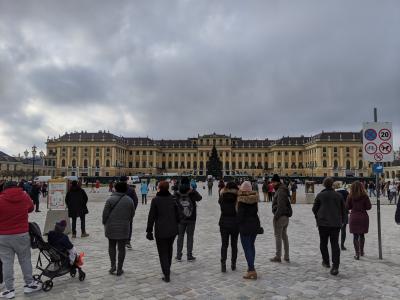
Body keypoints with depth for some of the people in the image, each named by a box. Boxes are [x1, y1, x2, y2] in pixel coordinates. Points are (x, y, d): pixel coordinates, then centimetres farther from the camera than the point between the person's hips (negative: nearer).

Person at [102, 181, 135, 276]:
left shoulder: (110, 199, -9)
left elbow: (105, 213, -8)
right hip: (124, 228, 1)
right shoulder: (129, 200, 0)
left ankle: (113, 265, 6)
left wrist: (104, 223, 8)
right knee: (121, 247, 8)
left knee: (112, 246, 17)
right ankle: (119, 269, 13)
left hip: (111, 227, -1)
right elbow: (132, 214, 5)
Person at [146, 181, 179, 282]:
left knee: (163, 252, 5)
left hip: (160, 230, -4)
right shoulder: (172, 199, 1)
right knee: (169, 249, 23)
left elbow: (151, 217, -10)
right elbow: (177, 214, 7)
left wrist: (149, 231, -3)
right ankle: (168, 269, 37)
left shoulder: (155, 200, -10)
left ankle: (167, 275, 2)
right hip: (172, 229, 4)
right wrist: (176, 226, 18)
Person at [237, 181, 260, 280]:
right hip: (255, 224, 7)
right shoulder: (254, 198, 1)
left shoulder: (241, 200, -16)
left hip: (245, 225, -7)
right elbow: (256, 210, 7)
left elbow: (240, 214, -14)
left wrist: (239, 224, 0)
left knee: (247, 248, -2)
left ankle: (252, 271, -4)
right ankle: (251, 266, 30)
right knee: (251, 246, 21)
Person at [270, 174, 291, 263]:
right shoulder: (284, 189, 14)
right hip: (286, 216, 10)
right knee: (284, 235, 16)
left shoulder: (280, 191, -17)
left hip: (280, 216, -10)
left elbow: (280, 206, -24)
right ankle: (286, 257, 23)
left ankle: (278, 257, 7)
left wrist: (276, 216, -20)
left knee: (278, 236, 0)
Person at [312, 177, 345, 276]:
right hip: (336, 223, 2)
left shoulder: (320, 195, -4)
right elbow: (343, 210, 10)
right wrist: (341, 221, 21)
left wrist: (318, 217, 20)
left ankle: (326, 262, 24)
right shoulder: (339, 195, 4)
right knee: (335, 244, 3)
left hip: (323, 222, -2)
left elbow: (314, 209, 2)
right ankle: (335, 267, -4)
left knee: (323, 243, 14)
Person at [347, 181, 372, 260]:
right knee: (362, 235, 18)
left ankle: (357, 254, 1)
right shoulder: (365, 196, -8)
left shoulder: (350, 196, -8)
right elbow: (369, 207, -5)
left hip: (354, 217, -1)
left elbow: (348, 207, -2)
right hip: (363, 217, 1)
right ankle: (361, 251, 31)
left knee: (355, 236, 5)